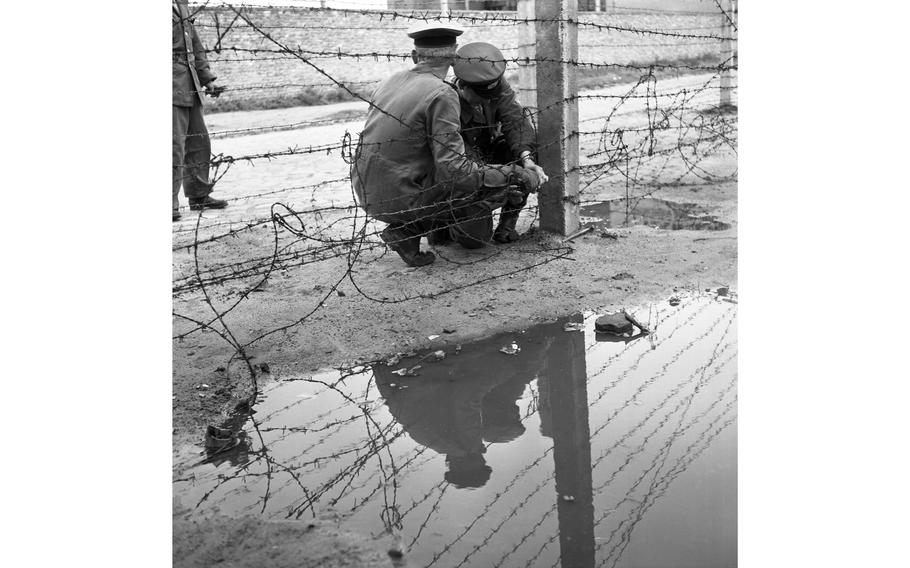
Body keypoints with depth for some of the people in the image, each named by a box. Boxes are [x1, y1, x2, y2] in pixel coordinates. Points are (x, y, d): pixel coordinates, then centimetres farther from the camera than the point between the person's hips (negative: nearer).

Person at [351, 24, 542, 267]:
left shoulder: (388, 83, 7)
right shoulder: (441, 94, -16)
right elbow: (454, 169, -22)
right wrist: (515, 174, -13)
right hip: (404, 199, -8)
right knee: (499, 185, -5)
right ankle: (408, 230, -2)